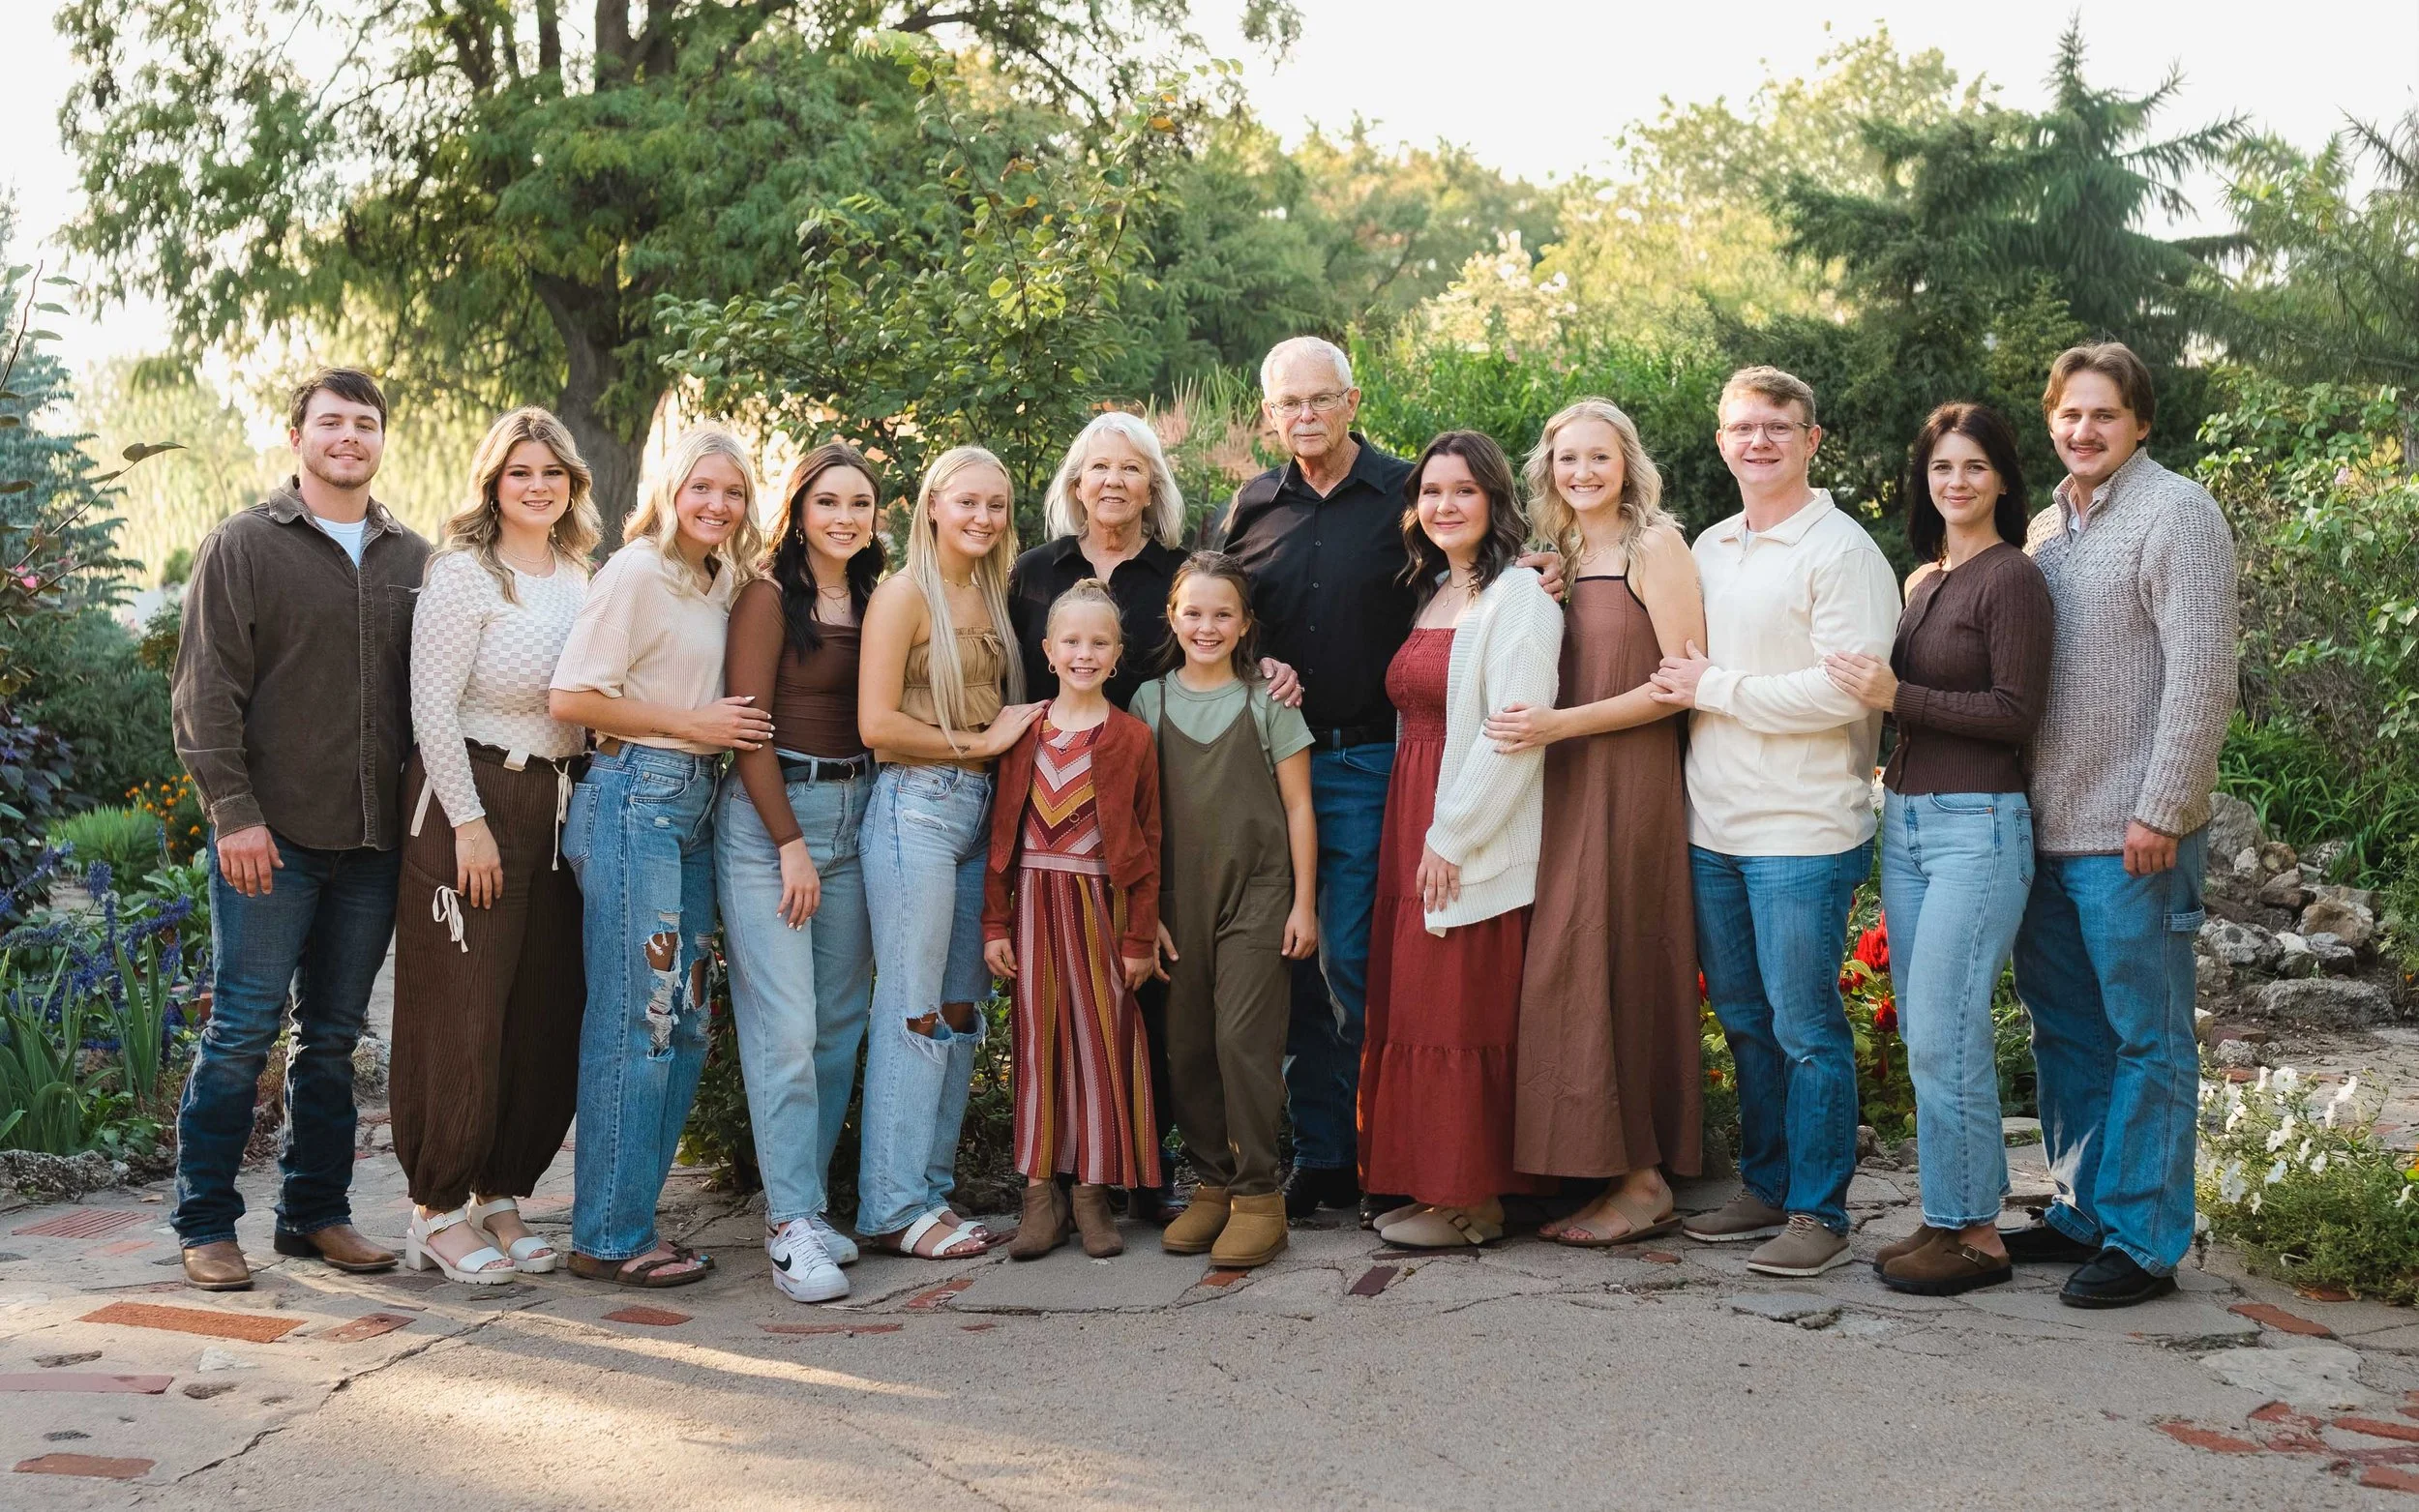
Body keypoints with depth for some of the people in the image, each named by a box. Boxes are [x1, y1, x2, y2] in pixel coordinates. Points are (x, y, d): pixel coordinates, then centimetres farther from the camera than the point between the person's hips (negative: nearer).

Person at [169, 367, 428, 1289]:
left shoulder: (413, 560, 12)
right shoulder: (243, 547, 1)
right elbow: (208, 689, -5)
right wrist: (233, 811, -13)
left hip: (373, 838, 4)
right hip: (271, 836, -4)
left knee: (335, 1035, 11)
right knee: (242, 1030, -2)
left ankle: (317, 1214, 20)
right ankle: (206, 1226, 8)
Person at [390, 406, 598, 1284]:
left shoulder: (580, 579, 13)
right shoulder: (464, 573, -8)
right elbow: (432, 706, -13)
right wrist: (469, 822, -16)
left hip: (560, 807, 7)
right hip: (473, 799, -7)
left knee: (548, 1014, 8)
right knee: (463, 1015, -3)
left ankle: (500, 1199, 21)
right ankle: (438, 1212, 9)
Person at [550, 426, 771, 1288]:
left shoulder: (721, 586, 17)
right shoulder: (636, 573, -7)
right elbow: (571, 698, -13)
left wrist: (726, 725, 6)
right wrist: (690, 722, -11)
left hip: (693, 803, 8)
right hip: (634, 798, -8)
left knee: (686, 1023, 9)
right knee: (636, 1021, -6)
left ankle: (628, 1217, 18)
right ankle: (608, 1238, 2)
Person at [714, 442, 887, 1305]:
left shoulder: (875, 602, 14)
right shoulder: (769, 596, -3)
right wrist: (791, 841, -11)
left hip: (855, 812, 6)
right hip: (769, 814, -6)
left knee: (840, 1022, 5)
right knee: (784, 1025, -10)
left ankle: (803, 1203, 12)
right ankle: (792, 1224, -8)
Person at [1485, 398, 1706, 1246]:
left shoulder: (1655, 547, -5)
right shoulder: (1557, 560, 16)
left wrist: (1562, 724, -17)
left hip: (1632, 783, -7)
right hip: (1567, 790, 7)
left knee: (1608, 968, -8)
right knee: (1568, 971, 4)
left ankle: (1643, 1182, 1)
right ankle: (1611, 1170, 9)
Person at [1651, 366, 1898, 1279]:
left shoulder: (1842, 552, -9)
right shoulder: (1708, 550, 13)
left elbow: (1846, 691, -19)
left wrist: (1713, 689, -12)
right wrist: (1679, 684, 3)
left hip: (1804, 834, -7)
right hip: (1713, 828, 7)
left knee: (1806, 1029, -2)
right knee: (1744, 1021, 14)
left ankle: (1817, 1212, 8)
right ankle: (1765, 1187, 26)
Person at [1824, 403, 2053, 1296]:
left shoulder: (2011, 578, -8)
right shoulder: (1922, 579, 15)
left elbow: (2016, 712, -14)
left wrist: (1898, 698, -17)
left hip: (1977, 824, -8)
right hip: (1906, 819, 8)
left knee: (1944, 1034, -8)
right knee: (1925, 1033, 11)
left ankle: (1976, 1235, 3)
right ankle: (1949, 1216, 20)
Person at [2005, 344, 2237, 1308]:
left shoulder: (2175, 513, -8)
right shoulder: (2046, 528, 15)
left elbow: (2201, 674, -15)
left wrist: (2159, 812, -19)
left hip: (2132, 835, -8)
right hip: (2045, 828, 8)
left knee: (2146, 1038, 0)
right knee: (2065, 1029, 14)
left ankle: (2145, 1241, 7)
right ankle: (2081, 1212, 26)